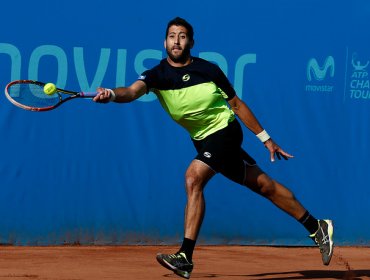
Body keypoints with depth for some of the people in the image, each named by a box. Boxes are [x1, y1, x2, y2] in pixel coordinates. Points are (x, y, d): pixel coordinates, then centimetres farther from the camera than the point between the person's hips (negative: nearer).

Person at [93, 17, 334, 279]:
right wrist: (111, 94, -49)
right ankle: (317, 227, 27)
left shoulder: (209, 69, -9)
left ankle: (186, 257, -24)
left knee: (193, 178, -24)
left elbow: (237, 104, 2)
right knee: (263, 185, 13)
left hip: (225, 130, -5)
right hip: (203, 140, 5)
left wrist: (266, 138, 5)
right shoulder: (157, 75, -5)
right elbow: (133, 91, -26)